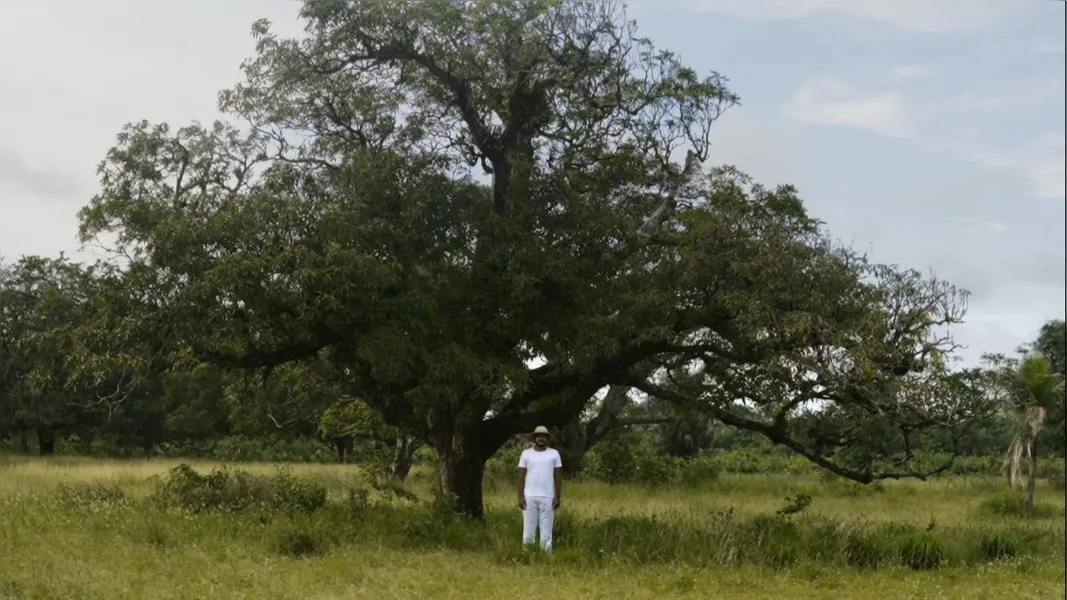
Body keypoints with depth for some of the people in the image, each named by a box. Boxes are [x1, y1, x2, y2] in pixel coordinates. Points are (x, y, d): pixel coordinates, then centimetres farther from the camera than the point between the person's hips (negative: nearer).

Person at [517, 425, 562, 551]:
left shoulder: (554, 454, 4)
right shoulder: (526, 453, 3)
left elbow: (558, 476, 5)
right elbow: (521, 476, 4)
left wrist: (557, 497, -1)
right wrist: (520, 496, -3)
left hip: (547, 498, 0)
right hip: (529, 497, 0)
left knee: (546, 530, 3)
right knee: (528, 529, 2)